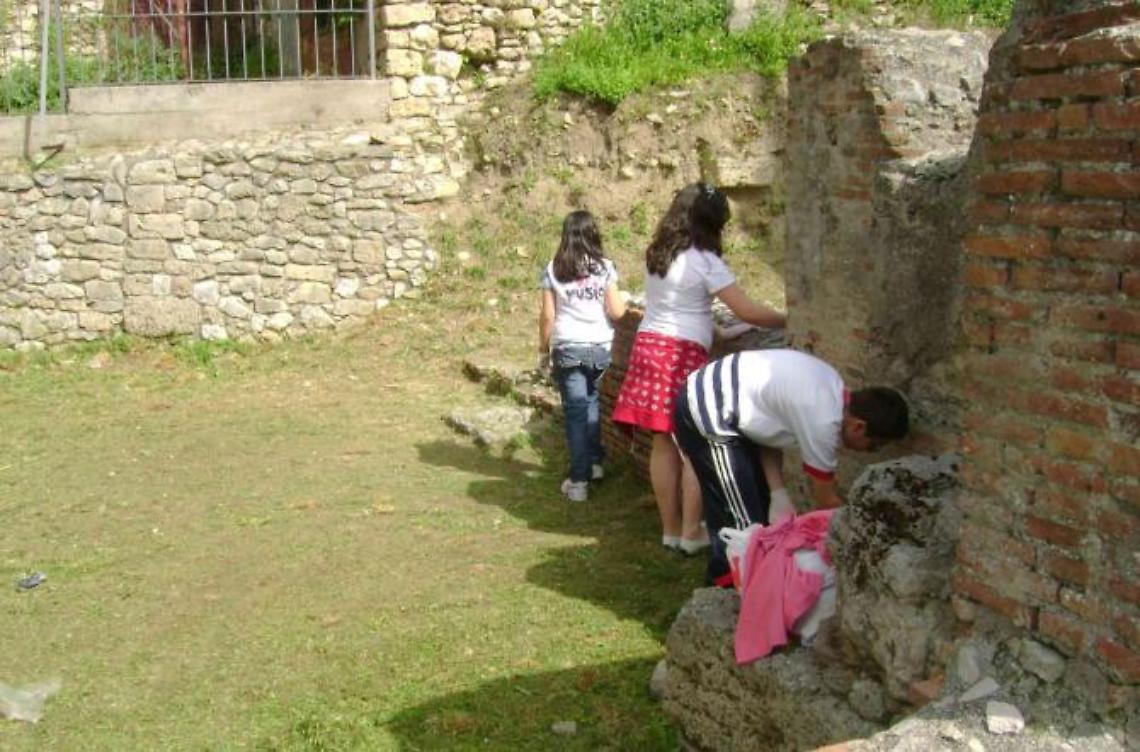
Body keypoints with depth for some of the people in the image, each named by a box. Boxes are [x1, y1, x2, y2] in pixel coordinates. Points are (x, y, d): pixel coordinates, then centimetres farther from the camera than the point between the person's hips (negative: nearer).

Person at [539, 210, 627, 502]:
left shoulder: (553, 269, -2)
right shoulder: (604, 267, -1)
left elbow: (547, 315, -3)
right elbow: (616, 312, -3)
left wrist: (543, 347, 11)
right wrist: (625, 304, 19)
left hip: (567, 348, -2)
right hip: (600, 347, 2)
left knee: (576, 410, 1)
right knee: (591, 401, 24)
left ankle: (579, 481, 0)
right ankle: (594, 462, 30)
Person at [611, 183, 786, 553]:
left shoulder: (655, 254, 11)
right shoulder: (704, 262, -10)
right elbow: (746, 310, -13)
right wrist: (790, 321, -4)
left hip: (648, 345, 7)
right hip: (684, 355, -7)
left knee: (663, 443, 10)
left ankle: (670, 529, 16)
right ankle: (691, 533, 5)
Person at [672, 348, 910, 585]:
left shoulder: (833, 387, 3)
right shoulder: (823, 422, -23)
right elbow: (826, 498, -10)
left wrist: (778, 493, -1)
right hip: (707, 413, -10)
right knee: (745, 518, -9)